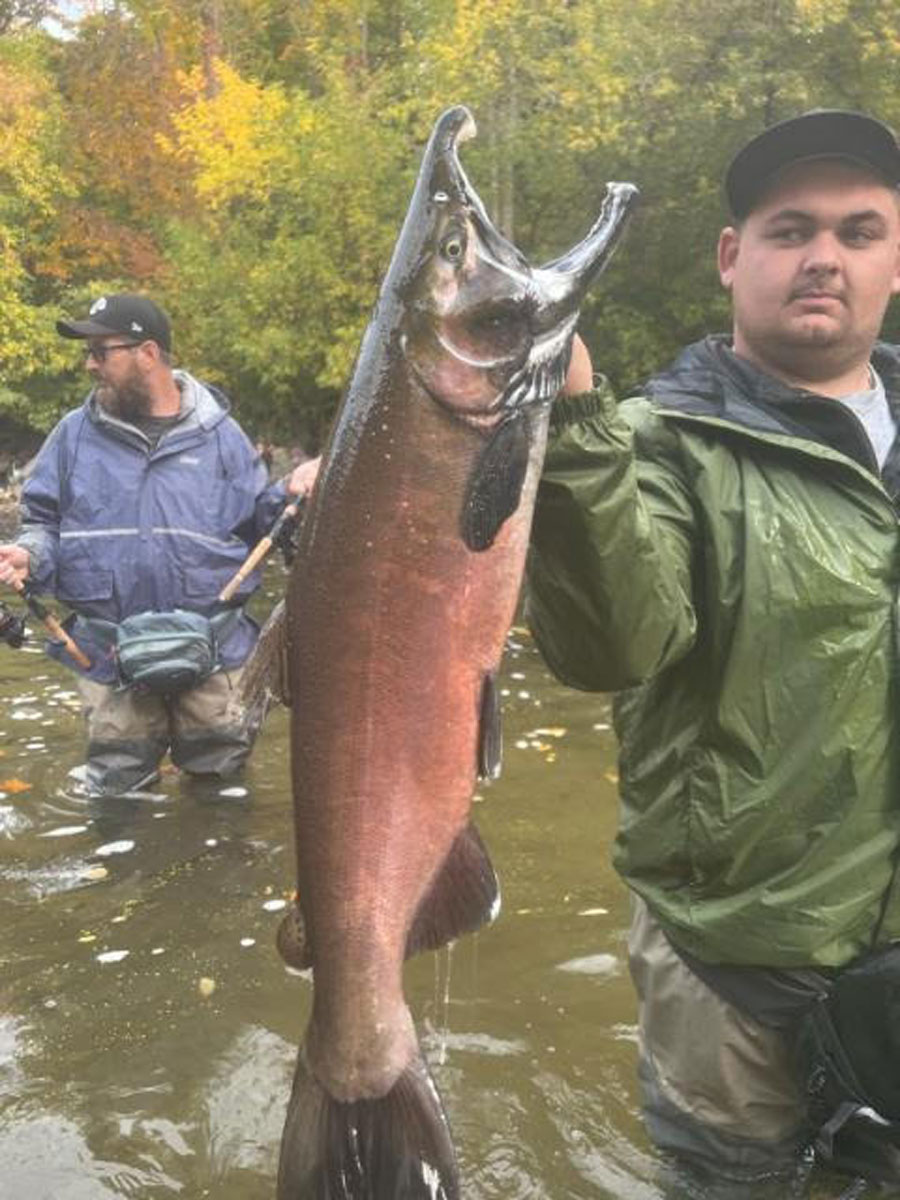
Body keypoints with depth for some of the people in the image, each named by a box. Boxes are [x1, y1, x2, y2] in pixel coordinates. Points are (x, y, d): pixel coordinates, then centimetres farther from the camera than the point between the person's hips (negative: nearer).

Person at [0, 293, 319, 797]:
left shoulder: (219, 434, 3)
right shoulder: (77, 434, 5)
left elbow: (259, 520, 7)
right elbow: (46, 523, 9)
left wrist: (288, 497, -14)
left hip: (213, 654, -1)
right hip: (110, 658, 1)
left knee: (222, 788, 13)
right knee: (114, 789, 11)